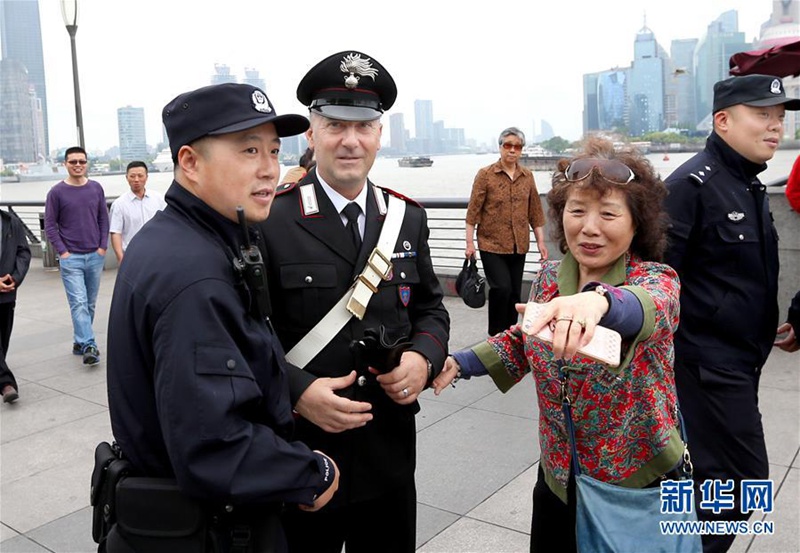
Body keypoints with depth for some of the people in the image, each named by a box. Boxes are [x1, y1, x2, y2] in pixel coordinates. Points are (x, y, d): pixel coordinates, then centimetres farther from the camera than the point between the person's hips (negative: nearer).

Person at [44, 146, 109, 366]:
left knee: (90, 304, 10)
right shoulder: (57, 192, -2)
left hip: (95, 256, 3)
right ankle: (89, 346, -12)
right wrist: (62, 251, -7)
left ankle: (80, 341, 23)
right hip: (71, 258, -3)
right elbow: (50, 225, 0)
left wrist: (103, 247, 1)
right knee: (79, 303, -10)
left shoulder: (96, 188, 6)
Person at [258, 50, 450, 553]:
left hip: (391, 452, 4)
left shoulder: (408, 218, 3)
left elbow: (430, 307, 10)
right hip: (300, 455, -4)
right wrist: (298, 391, -23)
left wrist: (424, 359, -9)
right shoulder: (269, 220, -11)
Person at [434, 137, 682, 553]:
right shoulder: (549, 278, -4)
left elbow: (650, 305, -41)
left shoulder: (655, 279, -17)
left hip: (638, 482, -4)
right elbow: (523, 340, 13)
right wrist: (460, 363, -1)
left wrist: (601, 300, -64)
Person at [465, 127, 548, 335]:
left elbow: (535, 211, 11)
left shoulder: (527, 176, 7)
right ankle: (495, 334, 3)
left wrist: (541, 241, 8)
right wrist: (470, 243, -8)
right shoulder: (485, 174, -4)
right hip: (492, 245, -4)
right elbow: (473, 210, -5)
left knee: (515, 293, 9)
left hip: (519, 246, 4)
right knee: (501, 288, -15)